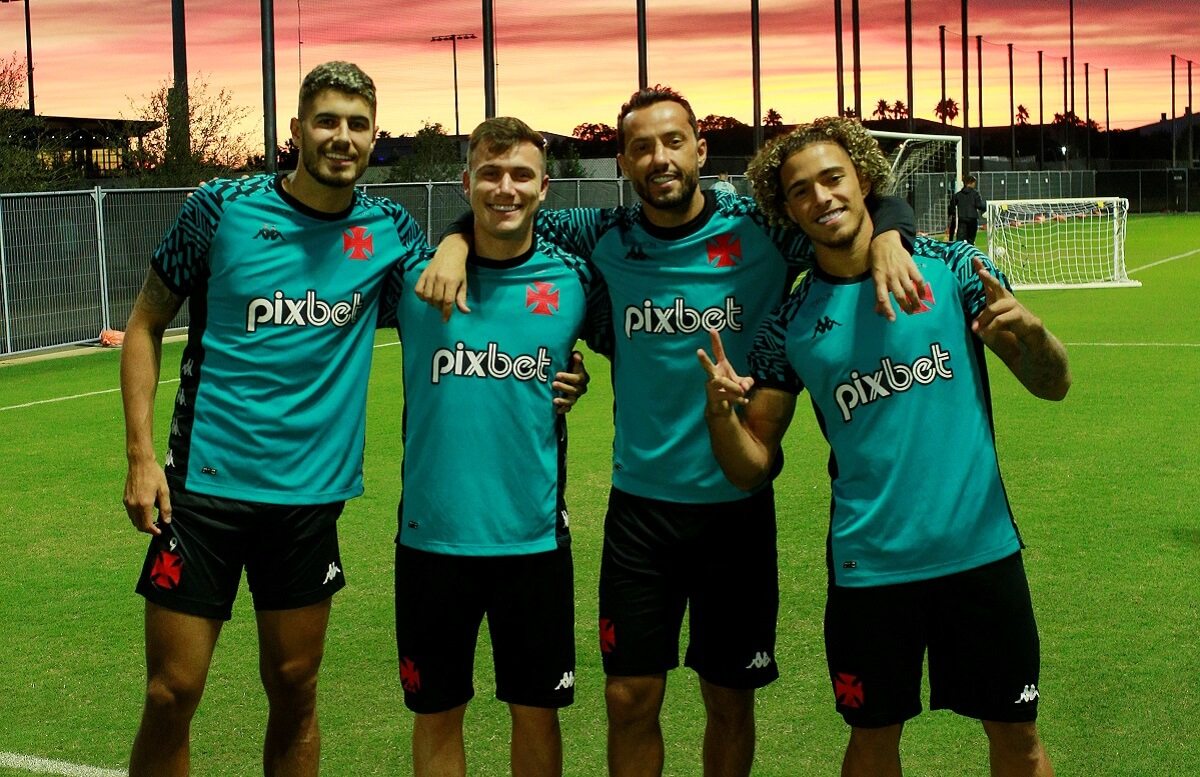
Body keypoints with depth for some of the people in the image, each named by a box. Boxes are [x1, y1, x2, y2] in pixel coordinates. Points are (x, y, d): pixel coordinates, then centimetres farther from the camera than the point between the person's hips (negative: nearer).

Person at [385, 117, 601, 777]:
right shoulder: (415, 276, -2)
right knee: (437, 714, 11)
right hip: (431, 539, 0)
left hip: (535, 538, 0)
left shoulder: (575, 279, -1)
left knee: (535, 711, 10)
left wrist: (577, 376, 4)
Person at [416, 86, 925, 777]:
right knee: (630, 699, 5)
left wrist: (887, 239, -25)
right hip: (640, 502, 1)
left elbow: (884, 205, -4)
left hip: (739, 501, -1)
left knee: (731, 702, 11)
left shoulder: (759, 230, -7)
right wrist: (456, 243, -6)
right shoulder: (608, 238, 0)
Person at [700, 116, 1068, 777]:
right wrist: (719, 410, -18)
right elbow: (752, 467, 3)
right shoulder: (788, 325, 2)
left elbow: (1052, 385, 0)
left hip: (981, 547, 0)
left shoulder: (951, 268, -1)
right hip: (868, 566, 1)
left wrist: (1029, 330, -21)